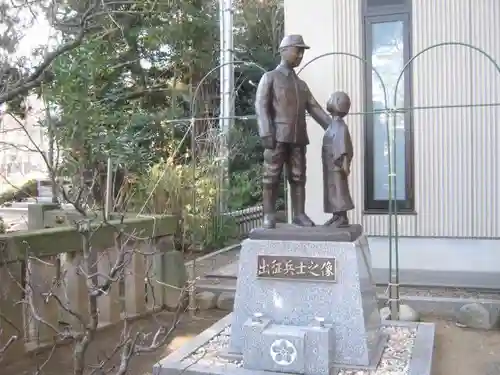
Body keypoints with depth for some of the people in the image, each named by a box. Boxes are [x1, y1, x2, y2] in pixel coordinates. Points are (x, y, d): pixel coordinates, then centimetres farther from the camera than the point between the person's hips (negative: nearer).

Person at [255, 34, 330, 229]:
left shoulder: (301, 84, 24)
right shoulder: (269, 78, 6)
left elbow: (315, 109, 17)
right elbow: (261, 106, -6)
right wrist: (266, 133, -20)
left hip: (298, 138, 5)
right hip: (277, 137, -5)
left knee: (298, 177, 3)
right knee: (271, 178, -5)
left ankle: (299, 214, 7)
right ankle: (269, 216, -2)